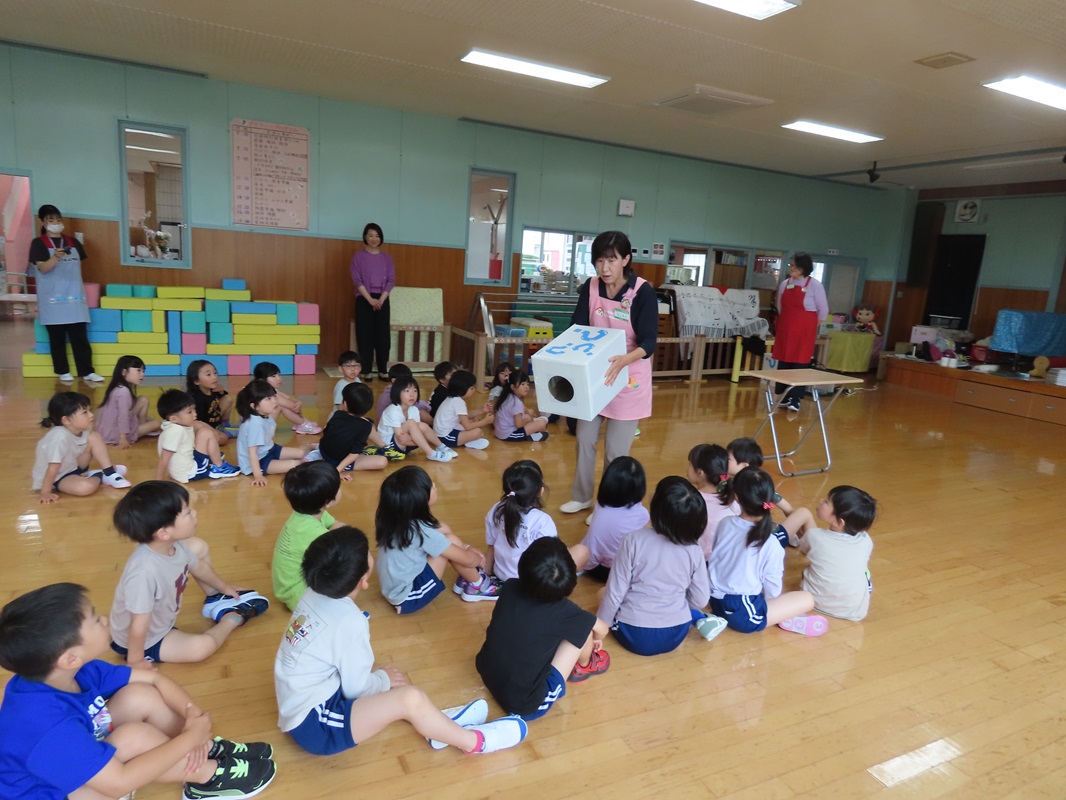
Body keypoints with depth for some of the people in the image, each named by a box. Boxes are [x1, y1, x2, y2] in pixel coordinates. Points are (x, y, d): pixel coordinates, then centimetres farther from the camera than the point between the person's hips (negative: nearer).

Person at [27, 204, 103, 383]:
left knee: (80, 336, 1)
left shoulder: (73, 242, 12)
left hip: (74, 296, 3)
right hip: (53, 299, -3)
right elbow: (43, 268, -14)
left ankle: (87, 371, 2)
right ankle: (63, 372, 12)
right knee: (57, 338, 3)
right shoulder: (39, 243, -1)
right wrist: (56, 257, -32)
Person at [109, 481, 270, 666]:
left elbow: (199, 567, 4)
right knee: (203, 646, -28)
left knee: (198, 546, 3)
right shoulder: (144, 572, -43)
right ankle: (233, 617, 6)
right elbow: (139, 626, -31)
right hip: (145, 640, -8)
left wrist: (223, 586, 19)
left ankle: (216, 600, 24)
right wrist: (135, 661, -17)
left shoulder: (174, 545, -18)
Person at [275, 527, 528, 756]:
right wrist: (384, 680, 4)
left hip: (299, 706, 9)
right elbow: (356, 688, -15)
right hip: (314, 724, -9)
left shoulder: (312, 596, -2)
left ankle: (438, 722, 11)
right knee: (410, 698, -19)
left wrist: (379, 677, 7)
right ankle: (473, 741, 3)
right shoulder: (350, 622, -24)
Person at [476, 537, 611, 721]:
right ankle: (583, 667, 30)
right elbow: (602, 630, 3)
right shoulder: (563, 611, -20)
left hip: (489, 678, 5)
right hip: (525, 706, -5)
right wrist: (595, 638, 26)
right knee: (584, 627, 0)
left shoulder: (509, 588, -9)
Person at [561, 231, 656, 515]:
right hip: (594, 374, 5)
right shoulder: (590, 288, -5)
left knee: (615, 448, 2)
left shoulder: (643, 292, -17)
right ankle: (581, 497, 32)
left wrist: (623, 361, -40)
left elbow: (648, 342, -21)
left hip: (629, 377, -4)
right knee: (585, 438, 12)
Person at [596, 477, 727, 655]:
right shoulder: (694, 551, -10)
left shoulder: (633, 540, -18)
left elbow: (615, 591, -13)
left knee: (604, 593, 25)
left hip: (633, 635, -4)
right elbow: (700, 601, -1)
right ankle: (700, 620, 11)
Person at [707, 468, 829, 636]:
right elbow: (772, 591, -9)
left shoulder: (724, 524, -5)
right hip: (744, 615, -5)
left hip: (715, 602, 6)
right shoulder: (771, 545, -18)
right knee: (807, 599, 7)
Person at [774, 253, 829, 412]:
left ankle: (795, 399, -2)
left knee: (800, 363, -5)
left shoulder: (815, 285, -8)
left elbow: (823, 310, -1)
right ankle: (784, 396, 15)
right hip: (784, 329, 5)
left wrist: (811, 325, 6)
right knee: (783, 362, 6)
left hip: (804, 331, -4)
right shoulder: (784, 284, 5)